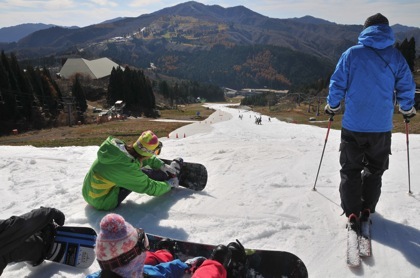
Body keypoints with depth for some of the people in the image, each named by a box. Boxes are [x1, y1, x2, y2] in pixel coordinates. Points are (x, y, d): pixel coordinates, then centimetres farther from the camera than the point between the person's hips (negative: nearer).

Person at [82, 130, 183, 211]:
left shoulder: (121, 146, -13)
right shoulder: (126, 168, -32)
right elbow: (149, 188, -16)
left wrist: (164, 166, 12)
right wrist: (170, 185, 0)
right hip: (103, 202, -7)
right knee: (144, 174, -8)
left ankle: (169, 170, 29)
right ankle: (171, 177, 15)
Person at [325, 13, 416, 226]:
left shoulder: (351, 53, -4)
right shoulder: (396, 56, 1)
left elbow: (337, 84, -4)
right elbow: (406, 87, 4)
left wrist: (332, 106, 13)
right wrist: (407, 109, 23)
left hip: (353, 125, -1)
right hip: (381, 127, 2)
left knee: (350, 170, 12)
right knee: (375, 170, 20)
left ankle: (352, 212, 11)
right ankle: (367, 209, 24)